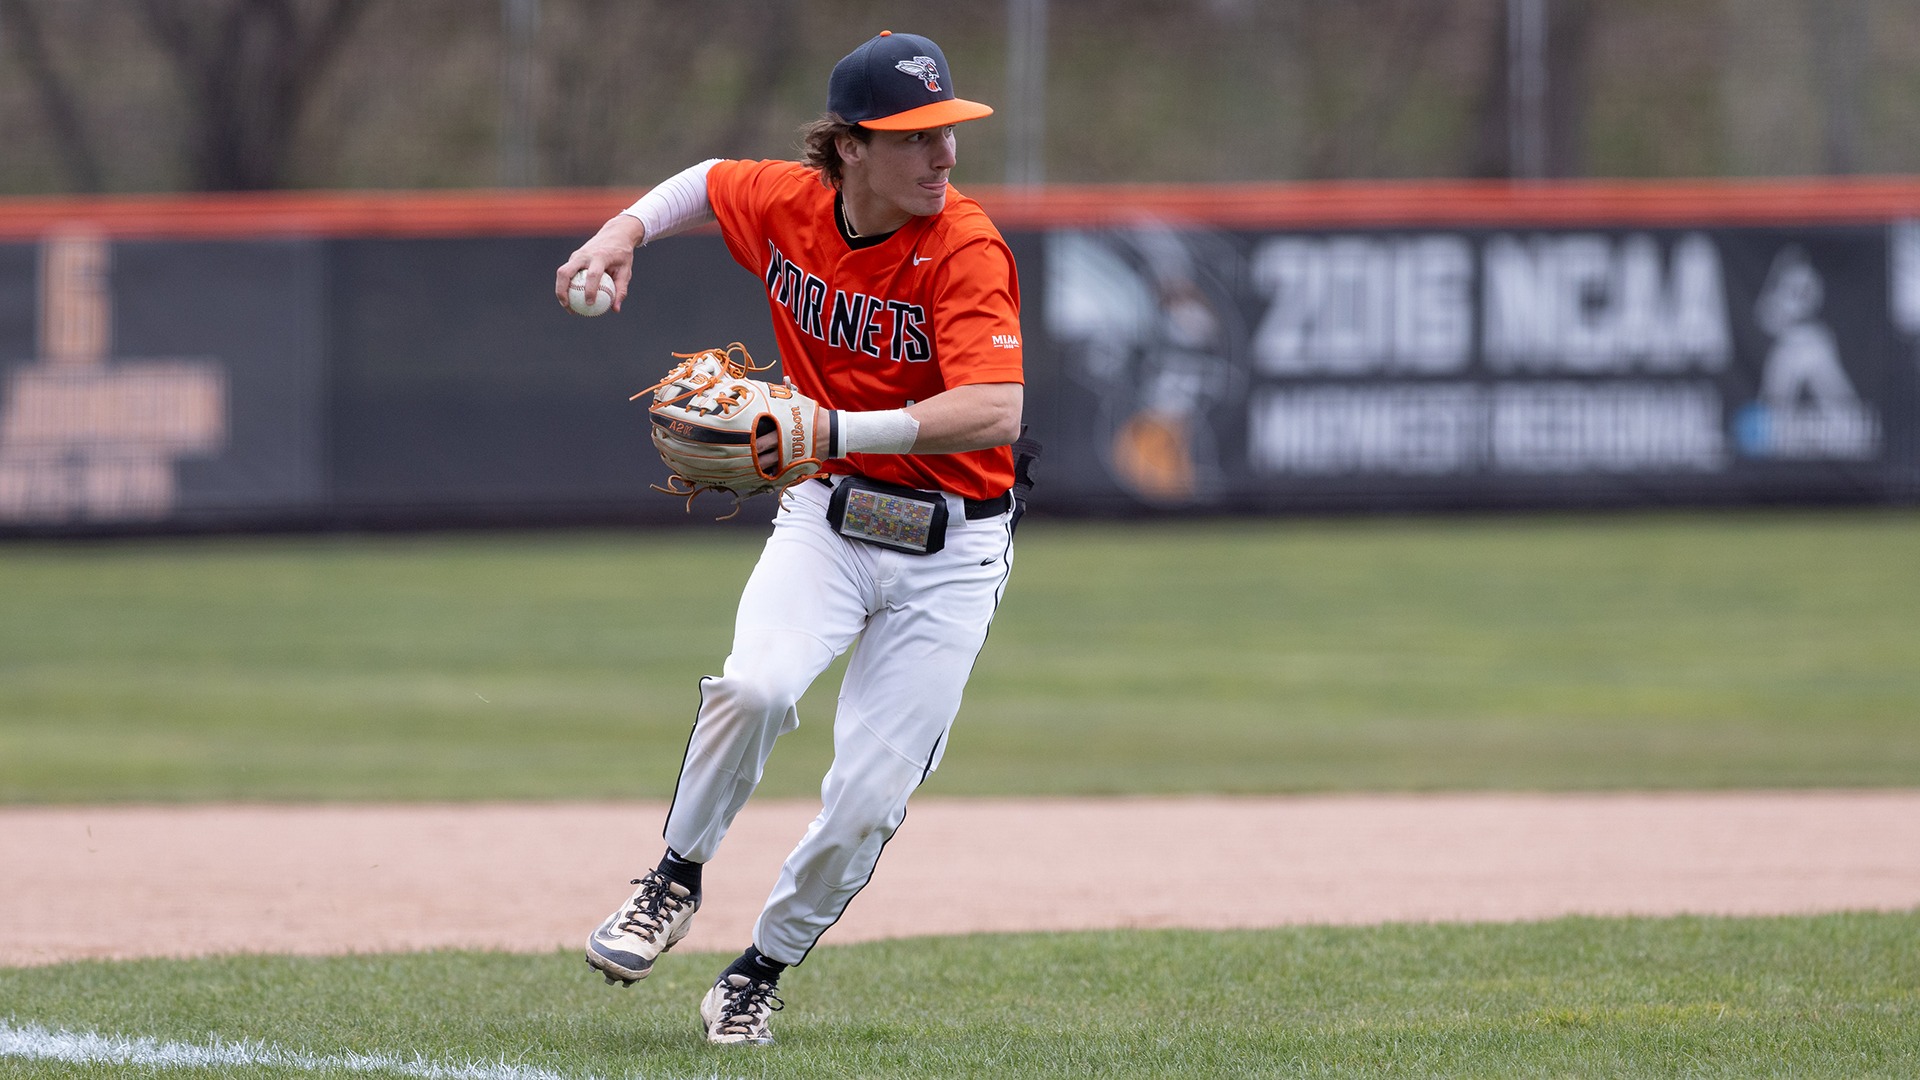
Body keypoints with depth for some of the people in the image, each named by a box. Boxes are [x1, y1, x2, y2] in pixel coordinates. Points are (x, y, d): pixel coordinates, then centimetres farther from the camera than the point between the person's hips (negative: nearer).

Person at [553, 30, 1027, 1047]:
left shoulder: (964, 246, -21)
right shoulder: (786, 203, -6)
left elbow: (994, 410, -35)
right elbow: (710, 181, 20)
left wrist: (836, 431, -44)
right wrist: (627, 229, 0)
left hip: (949, 549, -2)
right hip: (825, 515, 2)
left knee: (869, 798, -7)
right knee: (753, 686, -27)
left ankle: (761, 969, 18)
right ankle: (675, 882, -3)